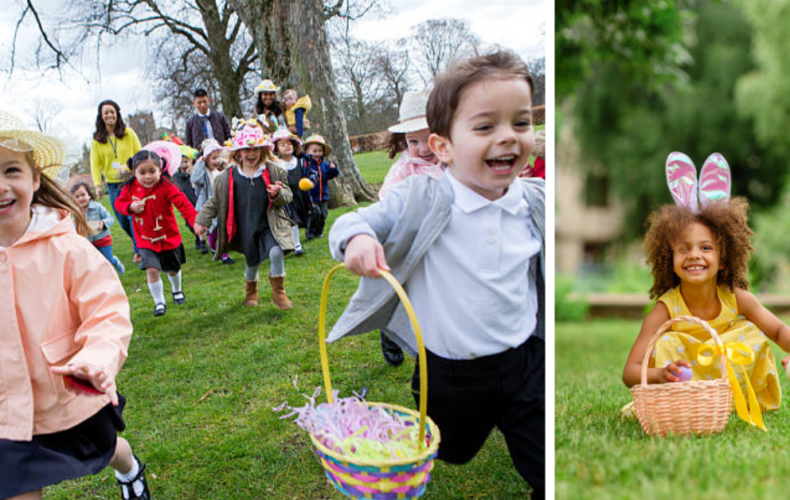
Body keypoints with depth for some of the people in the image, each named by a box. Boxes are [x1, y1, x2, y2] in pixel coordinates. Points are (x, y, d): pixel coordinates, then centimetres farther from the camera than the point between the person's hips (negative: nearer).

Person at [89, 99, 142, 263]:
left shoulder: (128, 132, 0)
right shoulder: (97, 138, 2)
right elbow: (95, 163, 1)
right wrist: (97, 184, -8)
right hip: (112, 184, 2)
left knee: (135, 215, -8)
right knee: (122, 219, 6)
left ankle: (139, 249, 4)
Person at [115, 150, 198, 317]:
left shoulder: (166, 187, -21)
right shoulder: (130, 188, -9)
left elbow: (183, 204, -29)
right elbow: (119, 203, 6)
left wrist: (195, 220, -45)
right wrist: (130, 207, -18)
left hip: (169, 237, -1)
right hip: (146, 241, 1)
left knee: (173, 269, 18)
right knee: (152, 270, -14)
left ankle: (177, 291, 50)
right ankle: (159, 302, 5)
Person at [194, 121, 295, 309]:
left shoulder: (274, 171, -4)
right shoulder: (227, 177, -3)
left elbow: (287, 196, 0)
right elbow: (215, 202, 7)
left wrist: (278, 194, -23)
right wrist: (202, 220, 3)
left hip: (270, 226, -1)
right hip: (246, 229, 1)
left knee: (276, 253, -23)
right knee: (252, 261, 14)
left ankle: (278, 292, -2)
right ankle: (250, 291, 46)